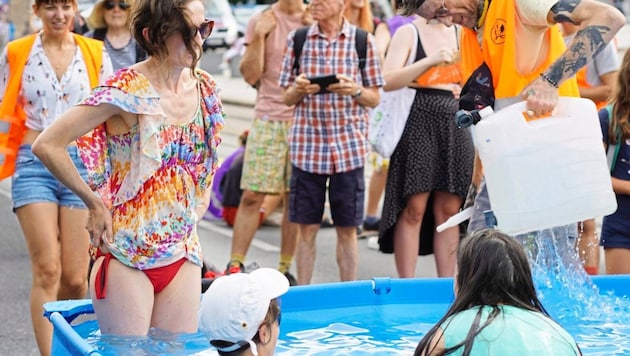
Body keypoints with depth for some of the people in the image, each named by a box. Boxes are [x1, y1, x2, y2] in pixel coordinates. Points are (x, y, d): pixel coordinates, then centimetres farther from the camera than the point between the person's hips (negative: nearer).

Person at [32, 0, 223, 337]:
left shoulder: (204, 88, 5)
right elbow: (47, 145, -16)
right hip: (126, 255, -6)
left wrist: (196, 209, 12)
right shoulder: (126, 91, -14)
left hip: (183, 255, 6)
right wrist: (94, 203, -10)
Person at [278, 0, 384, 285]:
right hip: (307, 145, 1)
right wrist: (299, 89, -12)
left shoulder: (363, 40, 2)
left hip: (349, 146, -1)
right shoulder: (298, 39, 5)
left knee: (347, 228, 5)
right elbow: (287, 98, 9)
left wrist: (354, 90, -15)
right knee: (306, 227, 5)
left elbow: (375, 98, 6)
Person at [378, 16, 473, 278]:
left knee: (449, 210, 6)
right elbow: (388, 81, -14)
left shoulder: (461, 33, 11)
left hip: (455, 126, 5)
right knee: (414, 209, -5)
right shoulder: (409, 33, -2)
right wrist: (431, 61, -23)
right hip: (418, 122, -5)